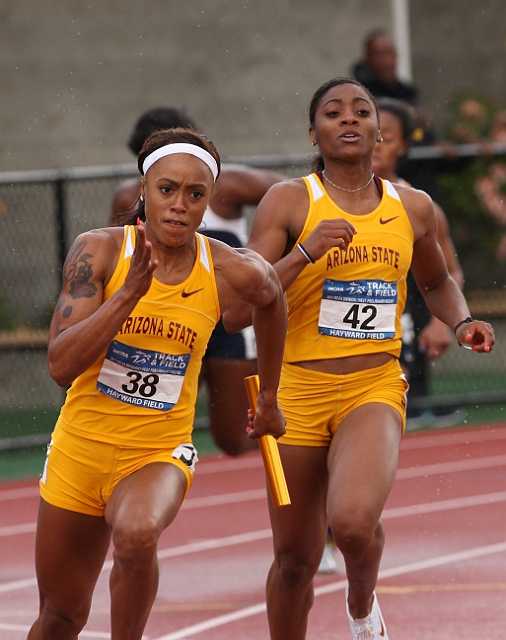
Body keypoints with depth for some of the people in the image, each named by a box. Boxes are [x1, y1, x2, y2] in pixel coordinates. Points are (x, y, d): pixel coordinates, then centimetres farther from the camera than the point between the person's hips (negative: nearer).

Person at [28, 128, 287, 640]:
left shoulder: (233, 272, -10)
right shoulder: (99, 252, -13)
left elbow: (270, 300, 16)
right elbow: (60, 365, -21)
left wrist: (269, 399, 24)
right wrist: (130, 291, -29)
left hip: (159, 452, -1)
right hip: (81, 447, 1)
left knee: (137, 536, -36)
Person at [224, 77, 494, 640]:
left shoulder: (413, 209, 6)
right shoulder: (289, 202, -4)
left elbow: (436, 282, 28)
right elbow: (235, 313, -11)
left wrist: (462, 323, 7)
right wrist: (305, 252, -21)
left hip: (375, 388, 1)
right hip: (298, 390, 0)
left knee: (353, 521, -27)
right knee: (295, 560, 7)